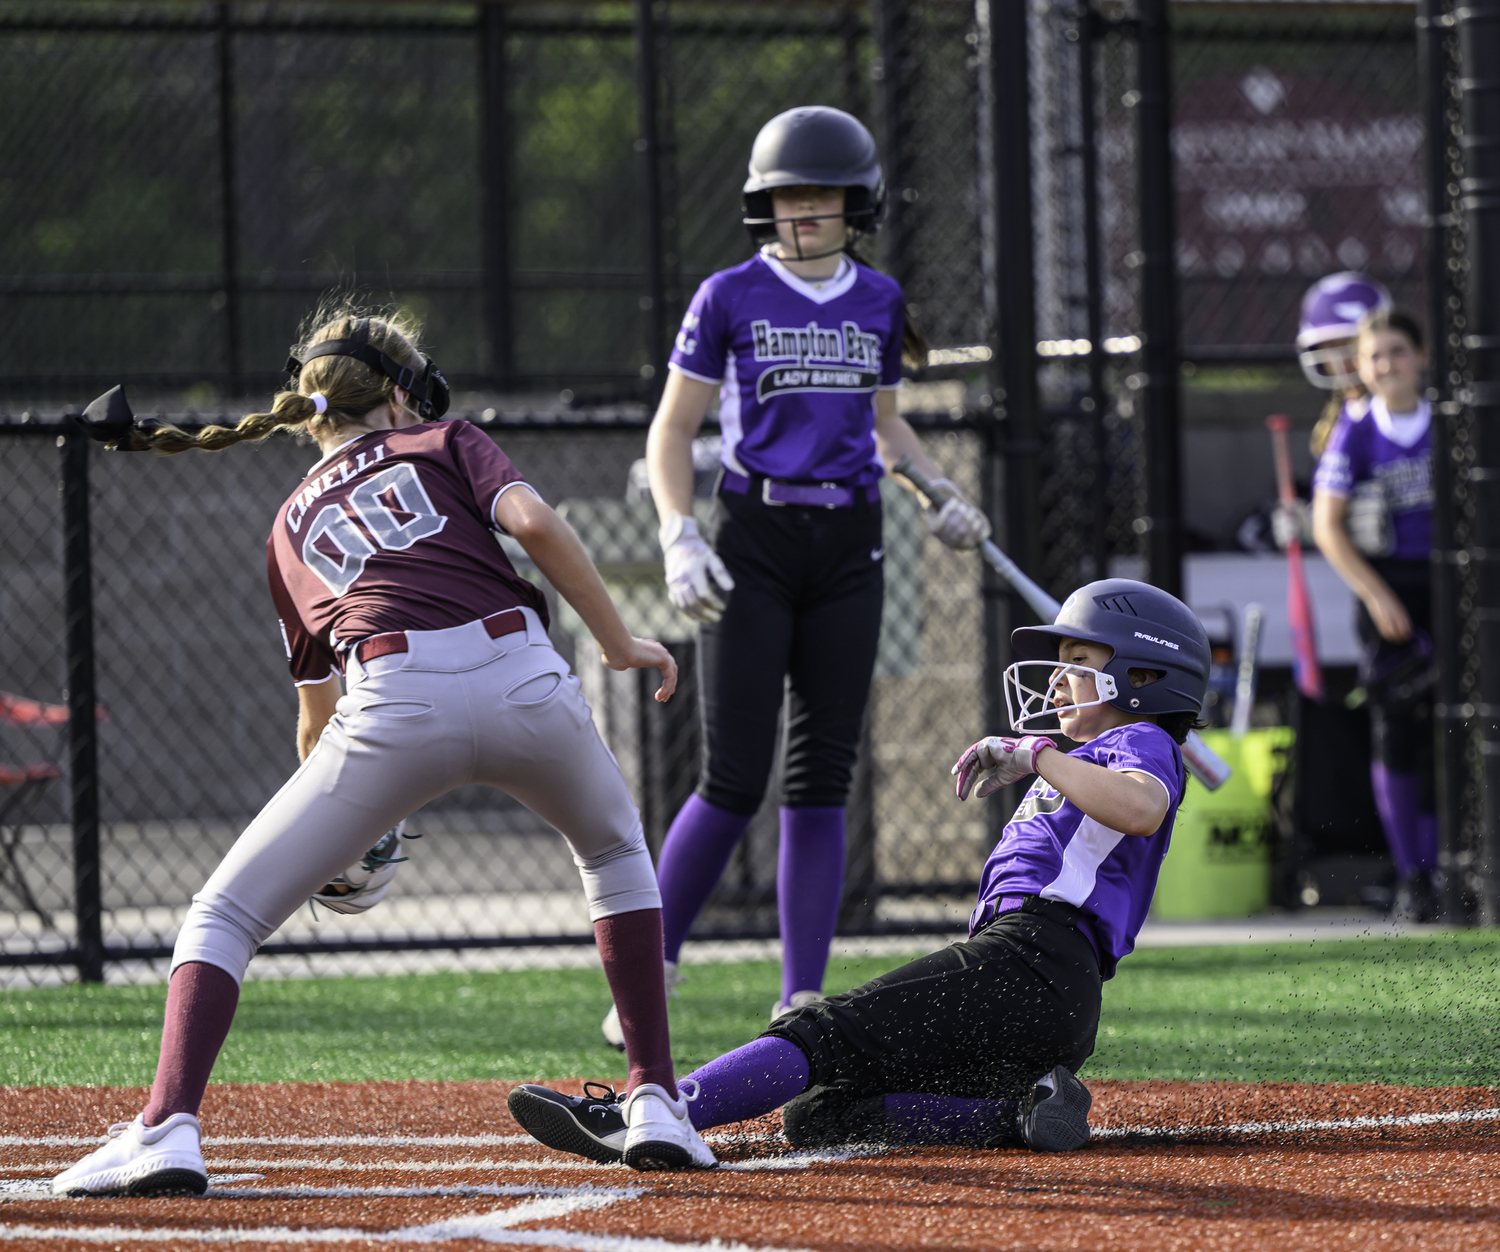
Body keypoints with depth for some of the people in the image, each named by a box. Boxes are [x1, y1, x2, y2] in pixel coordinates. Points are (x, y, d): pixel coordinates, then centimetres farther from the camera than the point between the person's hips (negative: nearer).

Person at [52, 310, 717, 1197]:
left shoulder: (292, 523, 29)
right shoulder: (447, 445, 24)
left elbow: (317, 713, 33)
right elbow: (533, 523, 2)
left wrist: (334, 835, 47)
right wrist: (620, 643, 10)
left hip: (393, 704, 0)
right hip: (523, 679, 0)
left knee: (223, 916, 10)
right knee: (615, 850, 32)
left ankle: (168, 1129, -13)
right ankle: (656, 1103, 23)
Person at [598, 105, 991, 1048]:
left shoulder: (879, 301, 10)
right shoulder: (729, 298, -1)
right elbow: (673, 430, 2)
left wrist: (942, 495, 5)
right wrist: (680, 537, -13)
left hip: (848, 549, 3)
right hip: (753, 542, -3)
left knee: (823, 780, 1)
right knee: (736, 781, -10)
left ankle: (801, 1005, 4)